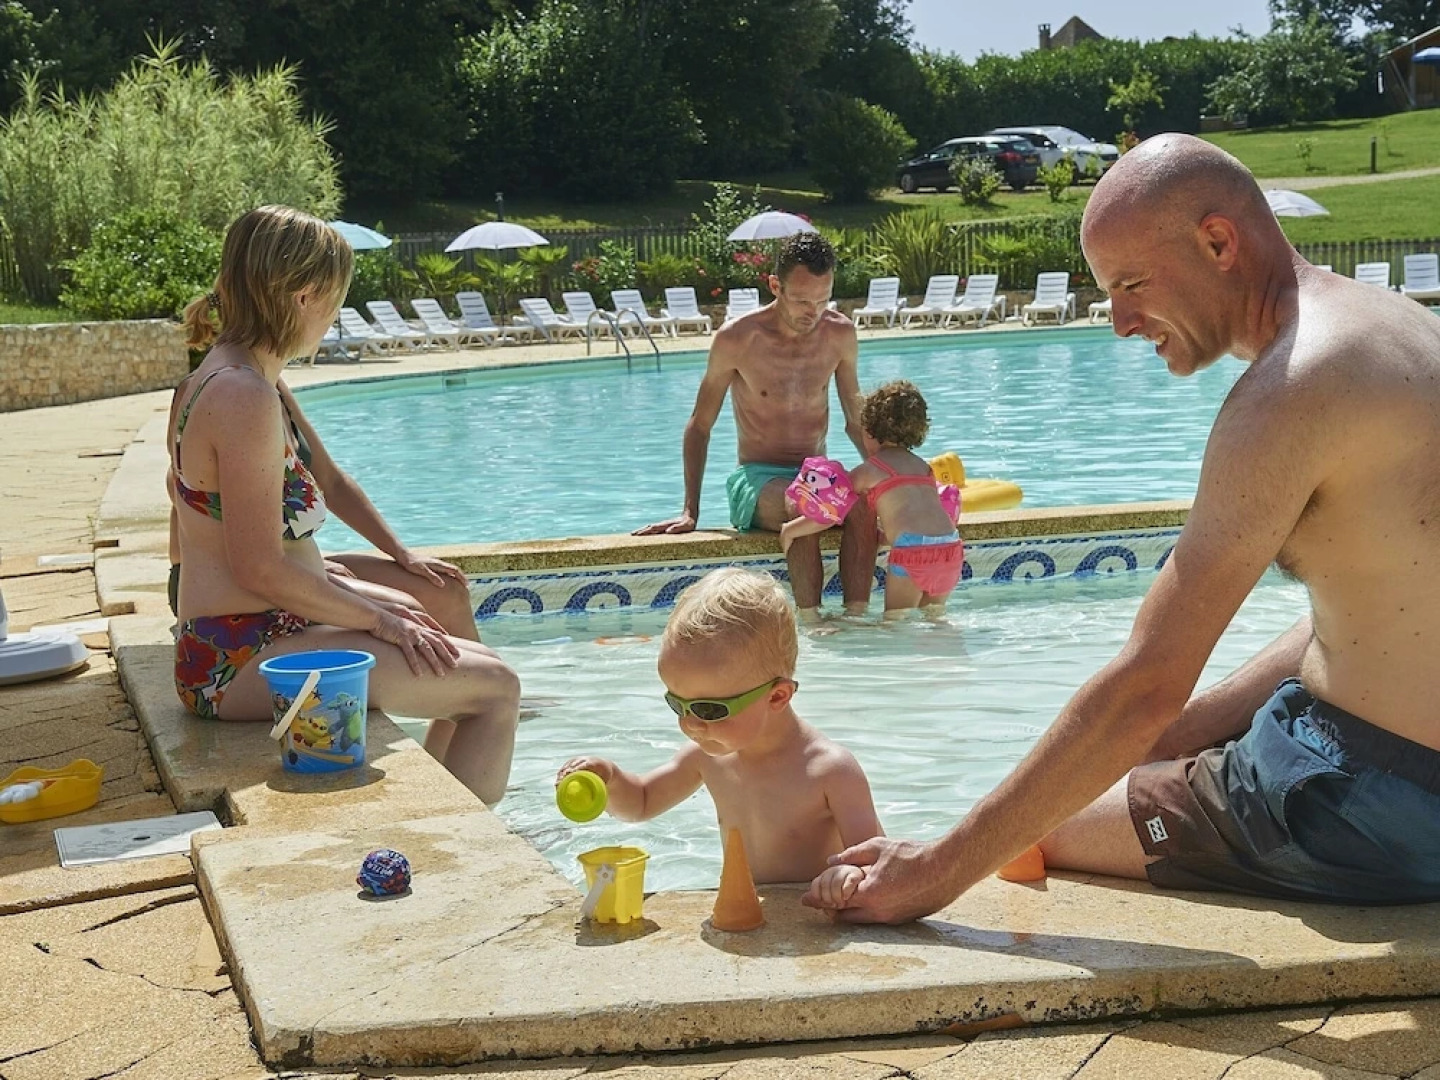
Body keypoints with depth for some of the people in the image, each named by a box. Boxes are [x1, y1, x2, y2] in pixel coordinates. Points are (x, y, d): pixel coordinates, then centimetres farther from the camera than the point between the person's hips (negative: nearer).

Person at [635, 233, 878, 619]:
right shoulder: (736, 340, -8)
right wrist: (690, 511, -6)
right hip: (757, 477, -3)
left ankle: (856, 617, -32)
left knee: (864, 502, -33)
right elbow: (700, 426, 1)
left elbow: (856, 421, 14)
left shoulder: (840, 334, 2)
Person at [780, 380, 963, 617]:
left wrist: (790, 529, 18)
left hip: (912, 552, -6)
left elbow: (830, 513, 7)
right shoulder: (923, 466, 23)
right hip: (951, 547, 6)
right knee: (932, 617, 23)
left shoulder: (869, 470, 7)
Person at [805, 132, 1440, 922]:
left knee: (1039, 829, 5)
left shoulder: (1294, 384, -23)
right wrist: (1184, 731, 7)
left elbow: (1147, 686, -26)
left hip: (1375, 810, -9)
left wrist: (942, 871, -21)